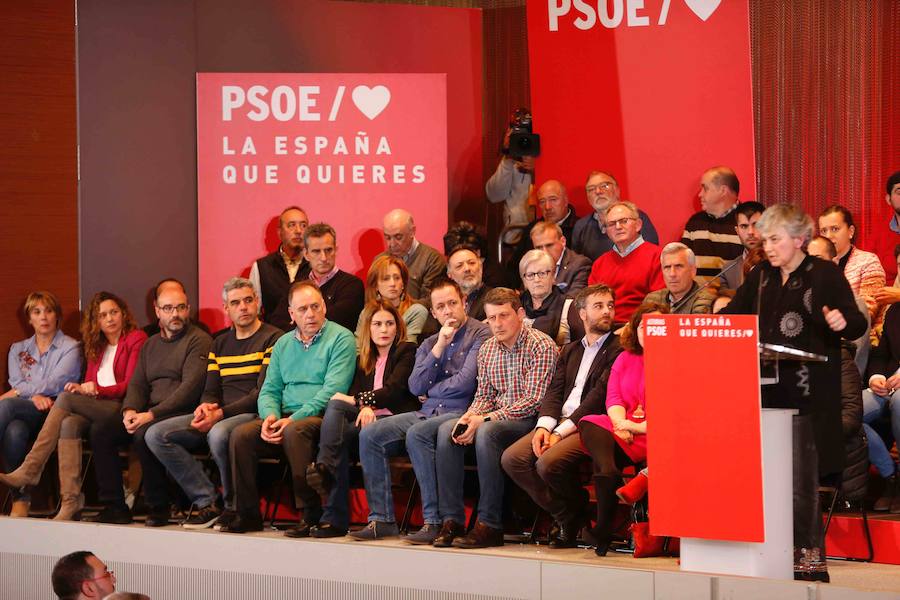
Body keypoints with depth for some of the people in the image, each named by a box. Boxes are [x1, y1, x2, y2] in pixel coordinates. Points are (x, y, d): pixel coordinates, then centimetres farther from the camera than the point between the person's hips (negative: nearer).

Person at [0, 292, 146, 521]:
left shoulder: (136, 339, 3)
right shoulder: (96, 346, 26)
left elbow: (130, 386, -5)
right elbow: (90, 385, 20)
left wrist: (97, 390, -16)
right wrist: (81, 388, -4)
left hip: (120, 408, -6)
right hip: (94, 410, 6)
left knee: (65, 399, -25)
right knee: (69, 424, -28)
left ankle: (30, 470, -29)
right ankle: (70, 501, -38)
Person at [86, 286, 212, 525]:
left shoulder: (199, 341, -3)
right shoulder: (151, 344, 22)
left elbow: (191, 387, -14)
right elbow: (137, 383, 16)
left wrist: (152, 414, -21)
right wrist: (130, 411, -8)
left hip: (181, 413, -7)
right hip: (149, 411, 7)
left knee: (144, 434, -35)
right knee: (99, 430, -11)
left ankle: (159, 507, -18)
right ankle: (114, 506, -9)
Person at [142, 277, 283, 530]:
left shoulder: (273, 338, -1)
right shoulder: (220, 343, 22)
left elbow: (263, 392, -10)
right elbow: (210, 390, 19)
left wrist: (221, 414, -18)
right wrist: (206, 407, -7)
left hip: (252, 414, -7)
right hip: (218, 415, 7)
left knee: (219, 434, -40)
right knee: (156, 434, -11)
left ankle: (233, 506, -17)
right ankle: (207, 502, -12)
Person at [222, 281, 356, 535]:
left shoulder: (340, 338, -1)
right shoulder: (283, 344, 20)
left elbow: (333, 390, -12)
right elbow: (269, 390, 17)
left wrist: (294, 418, -20)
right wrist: (270, 416, -8)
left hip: (321, 417, -6)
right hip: (285, 417, 6)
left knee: (295, 430, -37)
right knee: (241, 434, -18)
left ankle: (311, 513, -30)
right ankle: (247, 514, -11)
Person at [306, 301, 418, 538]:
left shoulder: (407, 352, 10)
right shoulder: (364, 361, 27)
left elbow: (394, 390, -4)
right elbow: (353, 393, 11)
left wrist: (357, 400, -6)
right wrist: (364, 407, -13)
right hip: (368, 419, 5)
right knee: (335, 406, -29)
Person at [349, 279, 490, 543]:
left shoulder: (480, 334, 1)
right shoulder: (429, 344, 21)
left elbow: (465, 381, -10)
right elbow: (416, 387, 7)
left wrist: (430, 391, 6)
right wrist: (438, 348, 0)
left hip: (459, 413, -7)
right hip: (427, 413, 7)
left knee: (417, 434, -35)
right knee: (369, 435, -13)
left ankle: (435, 521, -32)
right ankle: (382, 519, -14)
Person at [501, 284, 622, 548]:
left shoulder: (618, 349, 1)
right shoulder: (570, 351, 25)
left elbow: (600, 395, -9)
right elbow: (554, 391, 13)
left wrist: (561, 432, -14)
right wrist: (544, 426, -8)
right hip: (560, 423, 7)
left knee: (548, 463, -31)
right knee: (512, 459, -16)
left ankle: (577, 510, 2)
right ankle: (565, 515, -1)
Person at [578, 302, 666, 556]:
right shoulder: (625, 359, 25)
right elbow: (613, 398, 14)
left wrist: (641, 426, -15)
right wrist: (621, 424, -8)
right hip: (625, 426, 5)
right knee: (590, 426, -29)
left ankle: (603, 530, -26)